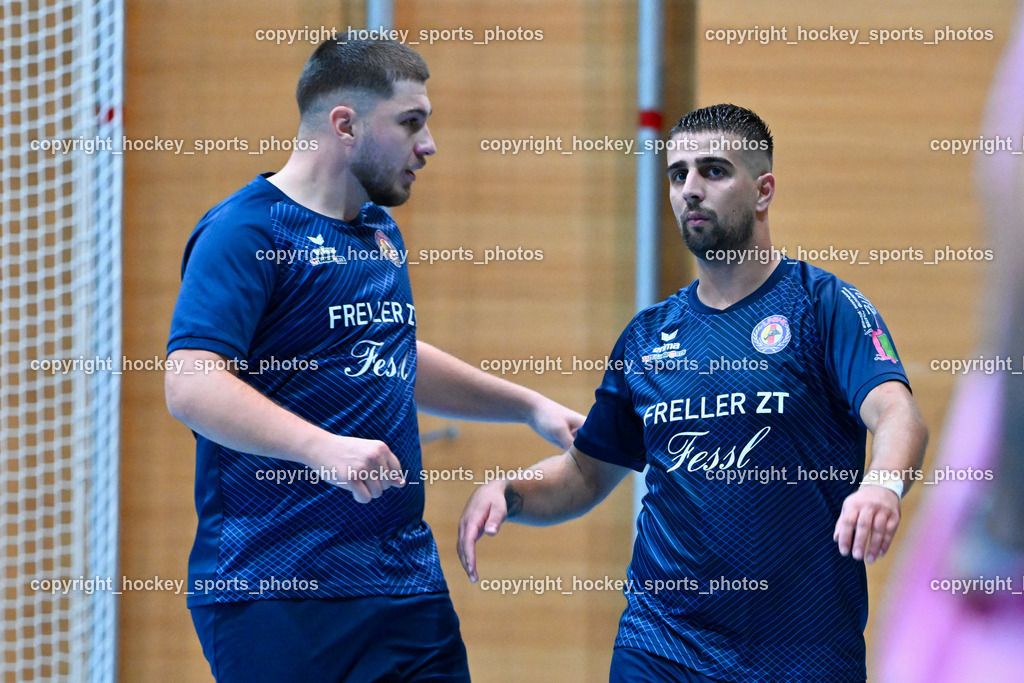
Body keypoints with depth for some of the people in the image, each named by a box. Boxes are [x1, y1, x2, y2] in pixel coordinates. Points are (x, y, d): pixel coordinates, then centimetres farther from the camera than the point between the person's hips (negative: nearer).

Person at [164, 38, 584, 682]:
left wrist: (529, 405, 37)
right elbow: (191, 385, -22)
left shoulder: (381, 233, 19)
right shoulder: (245, 231, -10)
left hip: (406, 575, 8)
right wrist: (324, 448, -32)